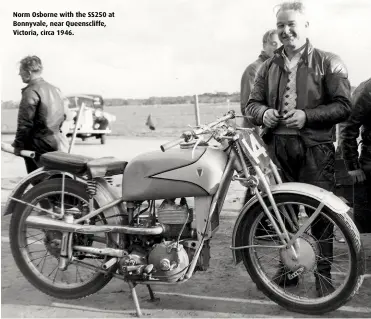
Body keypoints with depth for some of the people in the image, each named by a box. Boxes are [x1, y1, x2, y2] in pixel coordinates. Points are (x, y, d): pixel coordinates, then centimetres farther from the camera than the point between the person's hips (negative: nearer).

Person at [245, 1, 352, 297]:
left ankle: (324, 274, 15)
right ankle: (287, 268, 27)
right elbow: (253, 103, 15)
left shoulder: (328, 62, 2)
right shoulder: (269, 66, 15)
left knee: (320, 212, -1)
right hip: (277, 146, 4)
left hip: (315, 149, -4)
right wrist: (264, 113, -8)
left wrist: (307, 116, -17)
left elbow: (343, 106, -4)